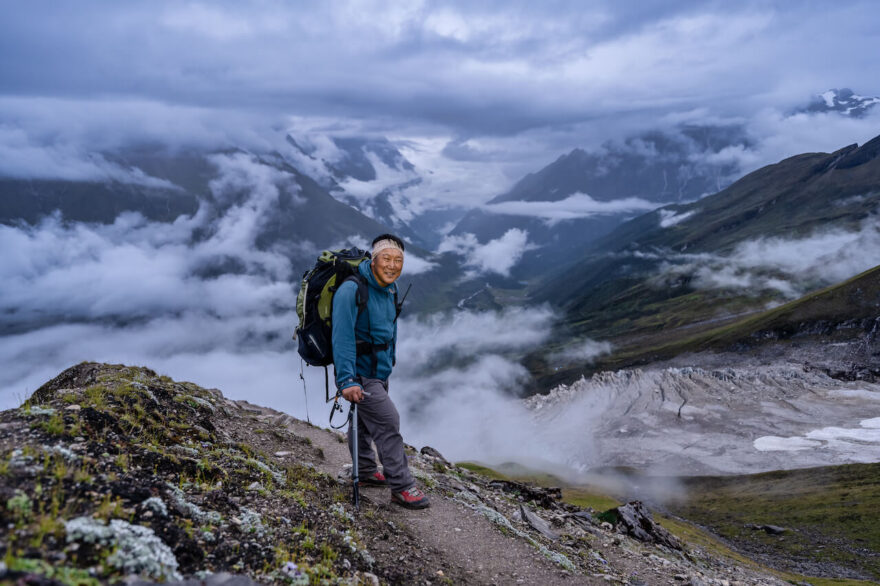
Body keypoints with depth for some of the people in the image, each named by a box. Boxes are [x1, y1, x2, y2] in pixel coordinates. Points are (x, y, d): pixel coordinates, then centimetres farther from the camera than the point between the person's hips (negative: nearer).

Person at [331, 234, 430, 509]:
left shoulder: (391, 289, 3)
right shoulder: (352, 290, -24)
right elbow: (342, 337, -28)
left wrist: (390, 359, 24)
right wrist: (347, 380, -31)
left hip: (379, 370, 8)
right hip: (360, 374, -8)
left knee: (364, 421, 23)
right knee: (388, 423, -8)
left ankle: (366, 471, 40)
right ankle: (402, 487, 3)